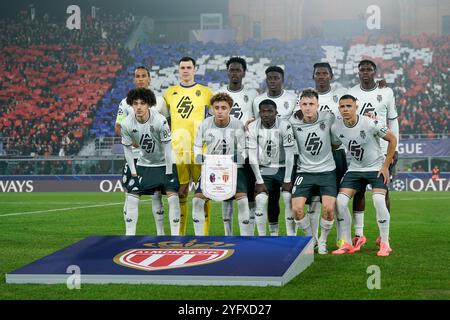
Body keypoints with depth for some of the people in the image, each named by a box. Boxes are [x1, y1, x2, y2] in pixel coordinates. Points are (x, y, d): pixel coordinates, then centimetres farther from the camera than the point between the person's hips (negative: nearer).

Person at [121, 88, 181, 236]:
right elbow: (127, 149, -3)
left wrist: (169, 173, -16)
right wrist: (133, 172, -6)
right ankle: (129, 235, 6)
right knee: (131, 197, -3)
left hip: (165, 163, -3)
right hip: (144, 163, 3)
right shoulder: (127, 124, -18)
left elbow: (167, 147, -18)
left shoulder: (160, 121, -27)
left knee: (173, 197, -15)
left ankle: (175, 235, -6)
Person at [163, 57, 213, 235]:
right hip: (177, 149, 2)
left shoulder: (205, 92, 6)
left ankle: (204, 233, 5)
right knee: (180, 192, 5)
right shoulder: (170, 93, 12)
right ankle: (179, 234, 12)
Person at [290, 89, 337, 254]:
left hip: (327, 171, 0)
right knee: (297, 208, -14)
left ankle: (322, 241, 11)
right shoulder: (293, 122, -8)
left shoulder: (328, 118, -7)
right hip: (304, 171, 0)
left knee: (328, 208, -16)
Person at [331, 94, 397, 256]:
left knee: (378, 201, -23)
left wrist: (386, 166, -10)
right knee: (340, 201, -11)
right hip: (355, 169, 4)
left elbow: (392, 139, -10)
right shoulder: (336, 127, -10)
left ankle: (385, 244, -7)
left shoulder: (370, 124, -22)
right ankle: (347, 244, 2)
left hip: (376, 167, -4)